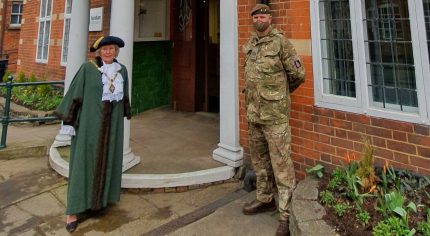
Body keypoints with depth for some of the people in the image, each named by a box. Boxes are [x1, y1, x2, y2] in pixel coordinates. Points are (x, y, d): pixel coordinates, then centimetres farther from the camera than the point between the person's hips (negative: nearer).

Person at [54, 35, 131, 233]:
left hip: (112, 122, 5)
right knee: (84, 160, -2)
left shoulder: (122, 70, 7)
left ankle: (100, 198, 26)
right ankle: (73, 209, 4)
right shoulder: (87, 68, -6)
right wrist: (68, 121, -9)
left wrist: (125, 116, 18)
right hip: (90, 121, -4)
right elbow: (74, 93, -6)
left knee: (107, 159, 10)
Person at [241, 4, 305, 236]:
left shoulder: (281, 42, -8)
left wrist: (281, 93, 7)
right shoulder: (249, 45, 13)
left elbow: (298, 74, -7)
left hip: (275, 113, -7)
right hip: (253, 112, 7)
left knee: (281, 164, -4)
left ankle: (286, 214, 5)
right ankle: (264, 199, 34)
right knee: (259, 159, 17)